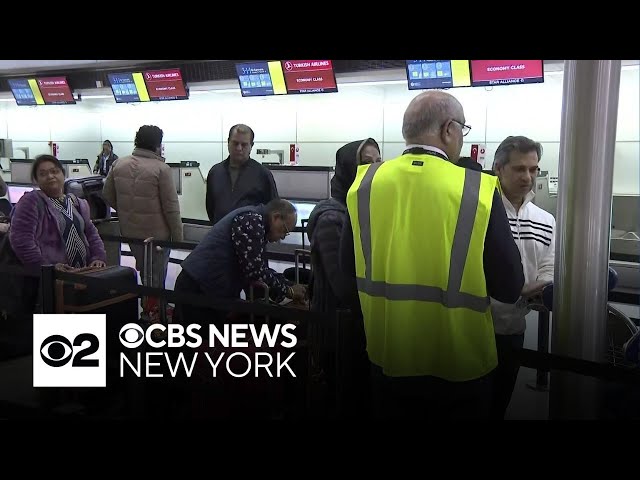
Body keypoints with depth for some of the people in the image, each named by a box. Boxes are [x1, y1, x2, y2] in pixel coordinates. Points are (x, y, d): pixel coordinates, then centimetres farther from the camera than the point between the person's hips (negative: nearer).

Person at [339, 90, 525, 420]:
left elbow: (348, 266, 4)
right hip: (459, 366, -2)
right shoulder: (478, 190, -17)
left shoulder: (365, 183, -7)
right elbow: (509, 288, -13)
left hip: (387, 358, 3)